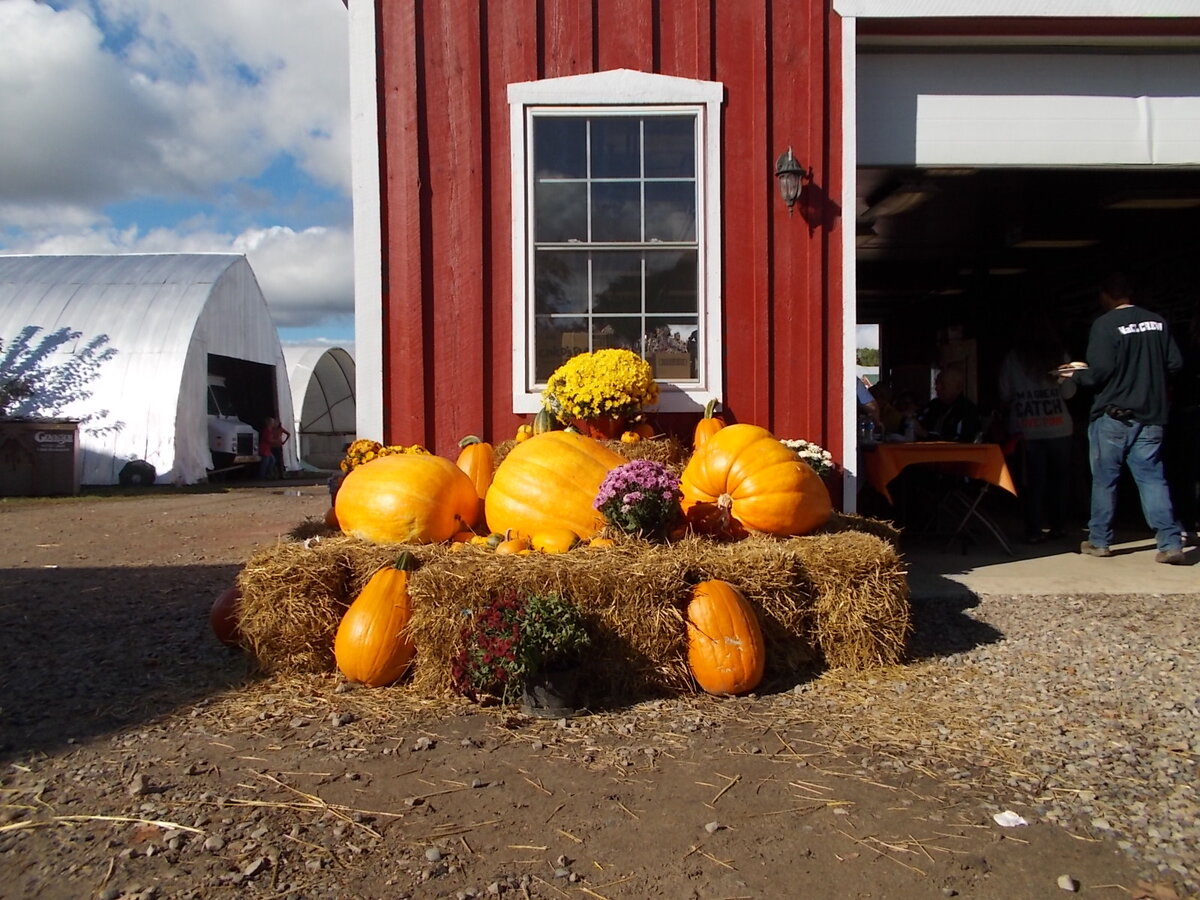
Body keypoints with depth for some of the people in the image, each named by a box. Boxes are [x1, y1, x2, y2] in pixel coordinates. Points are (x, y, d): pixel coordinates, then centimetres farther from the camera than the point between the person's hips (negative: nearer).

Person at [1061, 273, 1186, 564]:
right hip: (1150, 416, 4)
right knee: (1152, 478, 5)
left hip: (1113, 415, -4)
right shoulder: (1157, 322, 5)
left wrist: (1077, 374, 4)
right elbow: (1175, 363, 6)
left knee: (1104, 480, 7)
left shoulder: (1105, 324, -11)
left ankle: (1099, 541, 15)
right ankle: (1170, 543, -3)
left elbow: (1099, 373, -16)